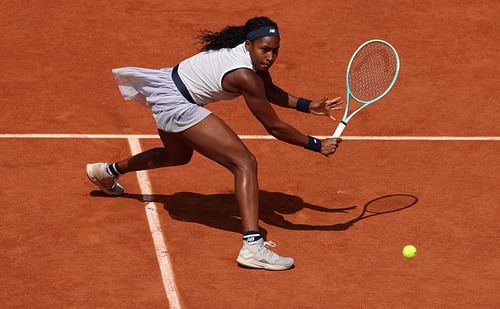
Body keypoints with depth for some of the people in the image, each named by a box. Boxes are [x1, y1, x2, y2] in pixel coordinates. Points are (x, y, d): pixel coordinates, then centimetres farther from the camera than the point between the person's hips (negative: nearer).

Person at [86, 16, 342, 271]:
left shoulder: (249, 52, -4)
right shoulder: (244, 76, -28)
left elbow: (271, 91, 14)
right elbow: (274, 127, -21)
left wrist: (308, 106, 3)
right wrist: (317, 145, -17)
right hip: (176, 105, -11)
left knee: (178, 156, 41)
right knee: (245, 164, -21)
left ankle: (106, 171, 61)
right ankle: (252, 246, -35)